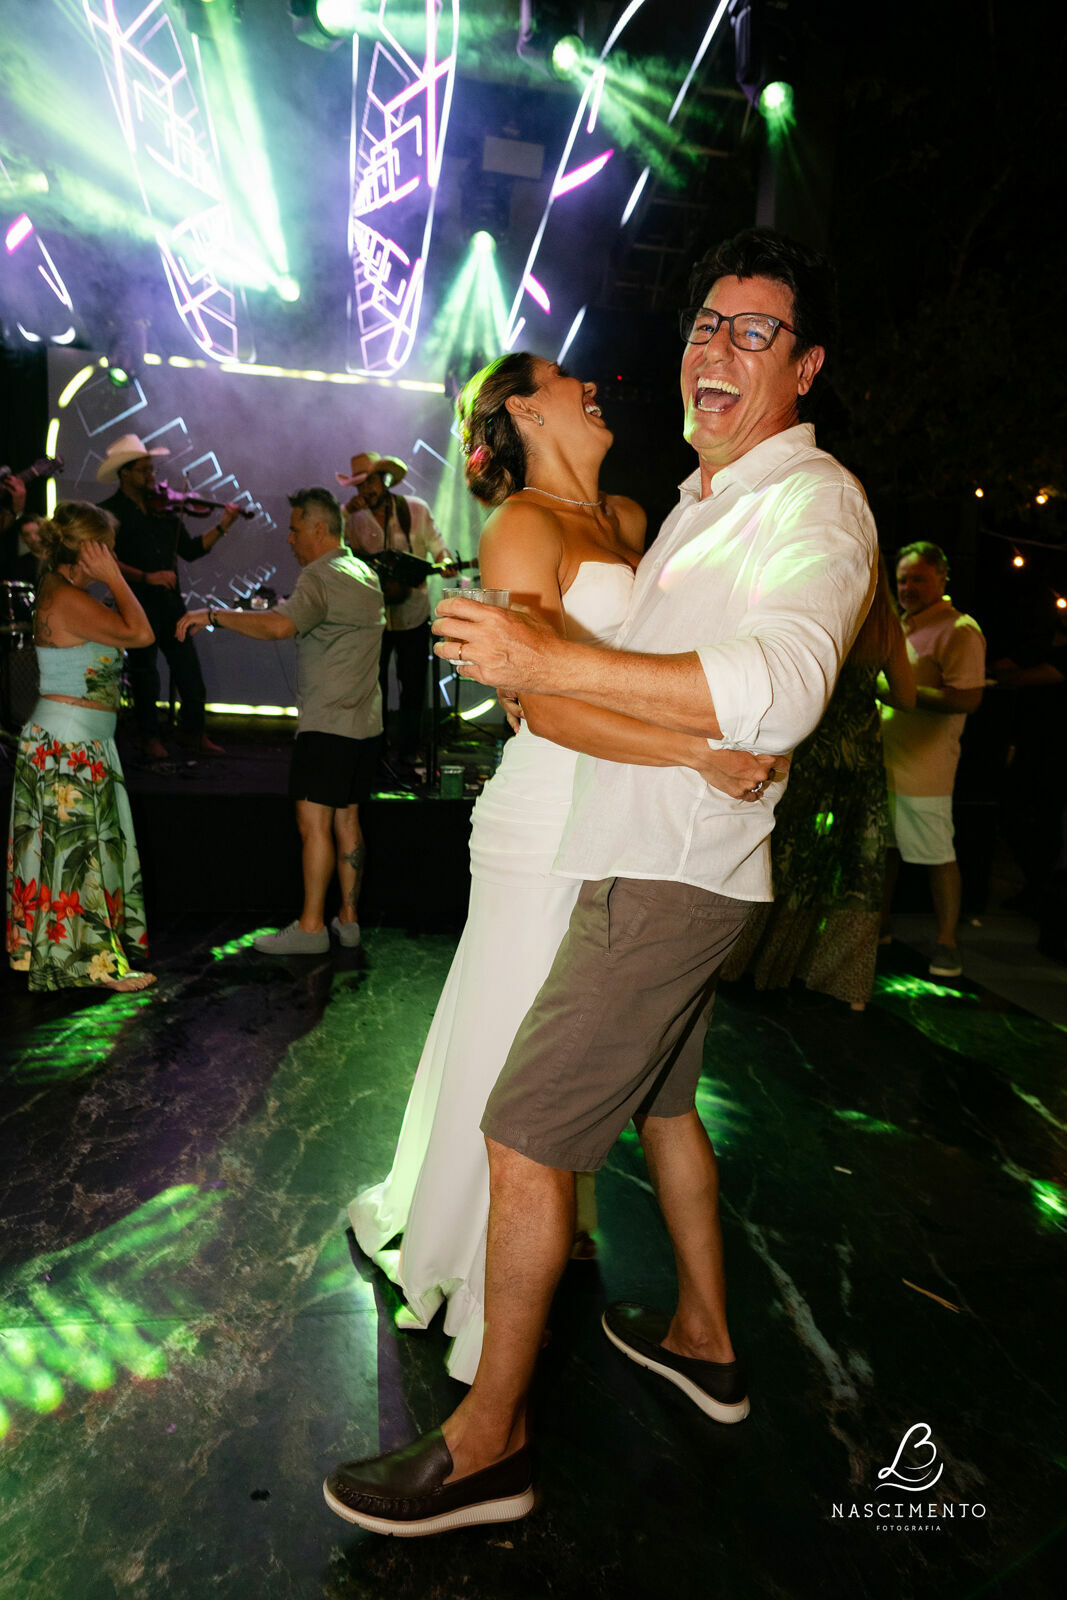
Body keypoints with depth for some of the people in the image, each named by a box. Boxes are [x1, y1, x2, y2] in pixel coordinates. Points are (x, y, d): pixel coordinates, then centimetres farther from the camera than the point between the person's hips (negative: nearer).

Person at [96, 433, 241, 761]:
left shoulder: (164, 508, 12)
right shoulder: (109, 512, -3)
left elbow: (189, 550, 11)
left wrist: (221, 527, 1)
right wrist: (146, 577, -24)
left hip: (171, 600, 4)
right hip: (136, 602, -4)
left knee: (189, 669, 3)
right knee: (144, 671, 6)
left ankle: (194, 730, 17)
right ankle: (150, 737, 19)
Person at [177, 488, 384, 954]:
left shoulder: (321, 577, -13)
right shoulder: (367, 575, 16)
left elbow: (279, 625, -31)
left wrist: (213, 614, -23)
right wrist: (283, 608, 25)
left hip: (327, 722, -9)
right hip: (365, 722, 9)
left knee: (314, 822, -6)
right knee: (347, 820, 11)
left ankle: (311, 927, -2)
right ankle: (349, 919, 16)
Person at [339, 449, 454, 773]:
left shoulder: (416, 509, 0)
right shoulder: (354, 517, 1)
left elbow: (435, 543, 8)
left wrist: (444, 560, -13)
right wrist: (345, 512, -16)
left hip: (413, 614, 0)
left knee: (413, 689, 6)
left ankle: (408, 753, 22)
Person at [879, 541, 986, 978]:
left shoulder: (960, 630, -8)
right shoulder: (898, 627, 19)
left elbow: (967, 698, -19)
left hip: (923, 768, -8)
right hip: (882, 759, 8)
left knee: (937, 856, -2)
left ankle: (947, 943, 9)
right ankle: (881, 926, 29)